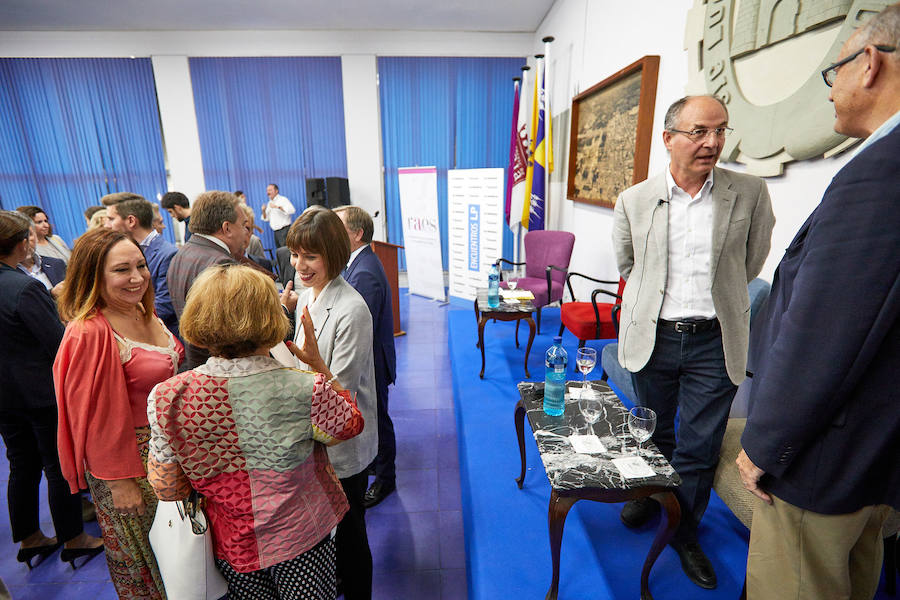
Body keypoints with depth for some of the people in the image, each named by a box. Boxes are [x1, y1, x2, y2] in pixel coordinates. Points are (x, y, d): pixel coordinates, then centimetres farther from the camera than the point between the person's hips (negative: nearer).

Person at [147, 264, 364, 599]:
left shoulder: (167, 397, -21)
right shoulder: (306, 390, -30)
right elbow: (353, 423, -8)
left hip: (230, 545, 4)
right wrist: (319, 364, -8)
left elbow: (166, 489, -7)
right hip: (300, 540, -3)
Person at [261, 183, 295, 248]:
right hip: (275, 232, 7)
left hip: (284, 230, -7)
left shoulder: (283, 199, -3)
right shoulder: (269, 203, 19)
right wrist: (263, 211, 2)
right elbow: (266, 218, 21)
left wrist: (277, 207, -23)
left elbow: (292, 210, -21)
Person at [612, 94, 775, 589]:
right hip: (652, 337, 1)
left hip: (714, 342, 0)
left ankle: (684, 531, 33)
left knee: (699, 447, 9)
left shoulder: (750, 193, -4)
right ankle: (648, 494, 47)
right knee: (653, 433, 19)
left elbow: (751, 263, 9)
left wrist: (713, 297, 13)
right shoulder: (634, 200, -3)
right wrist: (660, 298, 11)